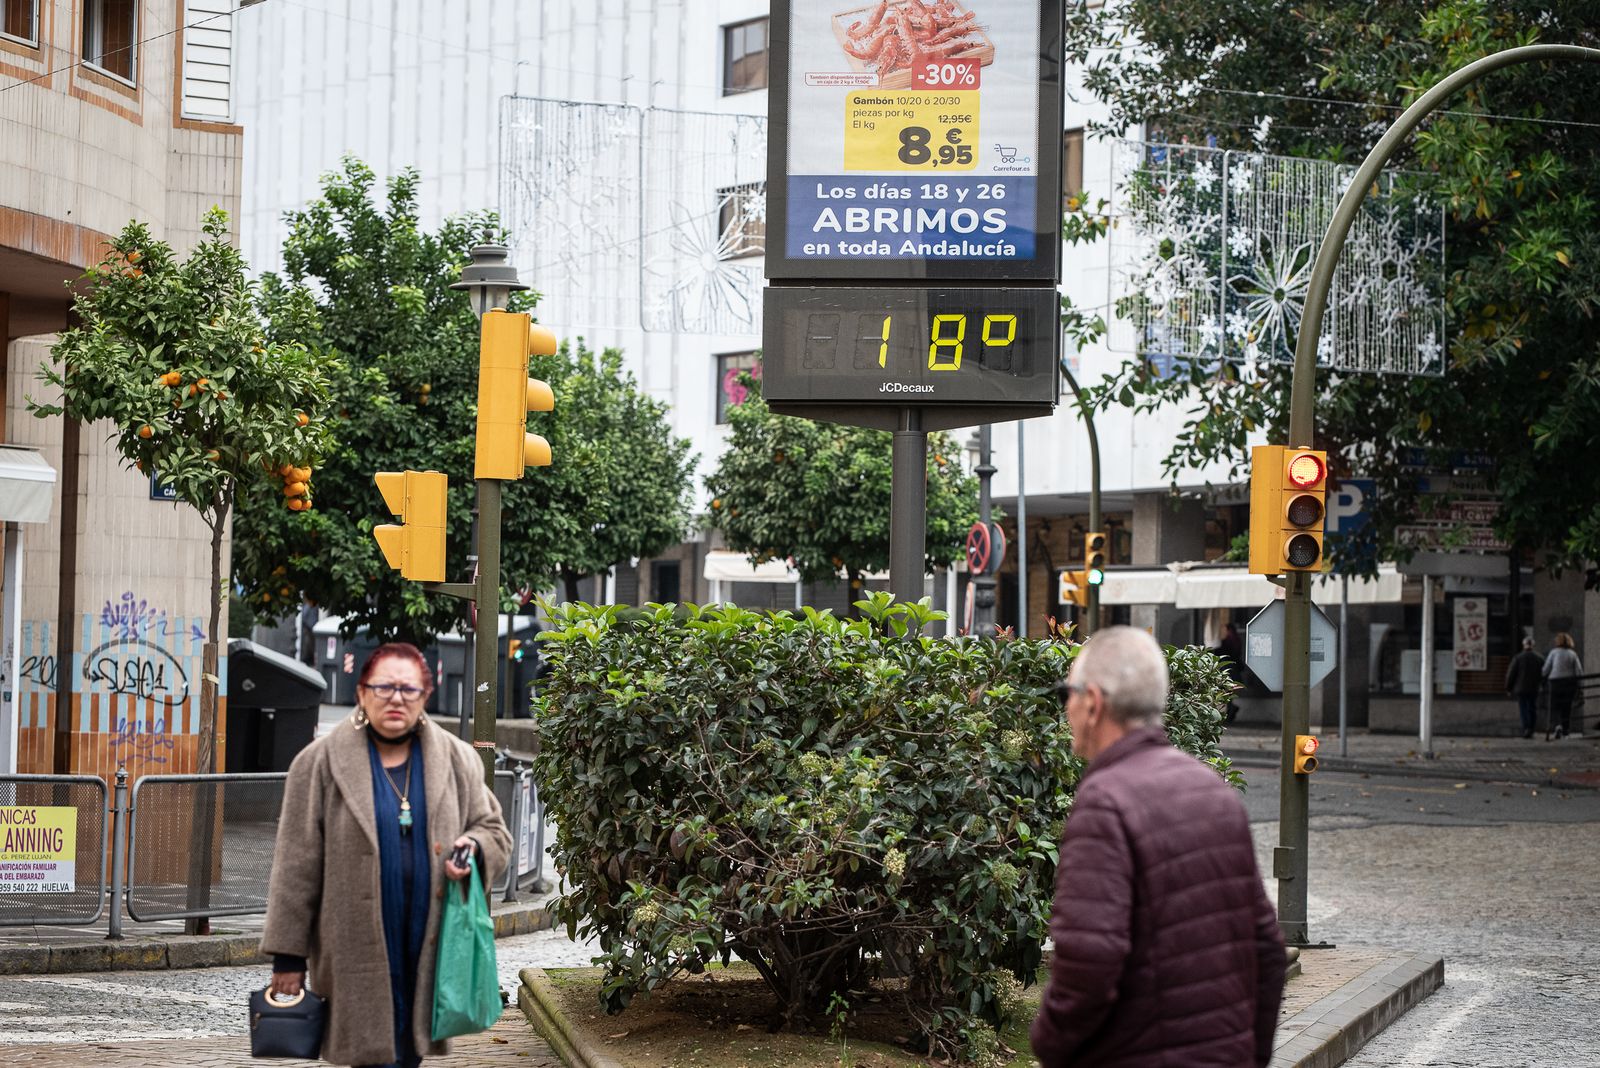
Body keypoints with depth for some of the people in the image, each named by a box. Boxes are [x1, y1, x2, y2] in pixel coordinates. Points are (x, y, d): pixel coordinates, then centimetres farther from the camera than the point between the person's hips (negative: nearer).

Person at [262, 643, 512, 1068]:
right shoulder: (322, 762, -1)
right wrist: (288, 955, -2)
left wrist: (475, 848, -6)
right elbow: (297, 865, -1)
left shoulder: (457, 760, 8)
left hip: (427, 950, 3)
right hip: (358, 953, -3)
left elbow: (493, 829, 19)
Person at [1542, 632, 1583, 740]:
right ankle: (1565, 730, 16)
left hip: (1556, 682, -3)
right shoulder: (1573, 654, 2)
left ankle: (1556, 725, -26)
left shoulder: (1554, 652, -5)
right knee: (1567, 707, 14)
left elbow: (1545, 669, -3)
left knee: (1555, 707, -1)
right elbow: (1579, 671, -2)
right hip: (1570, 682, 3)